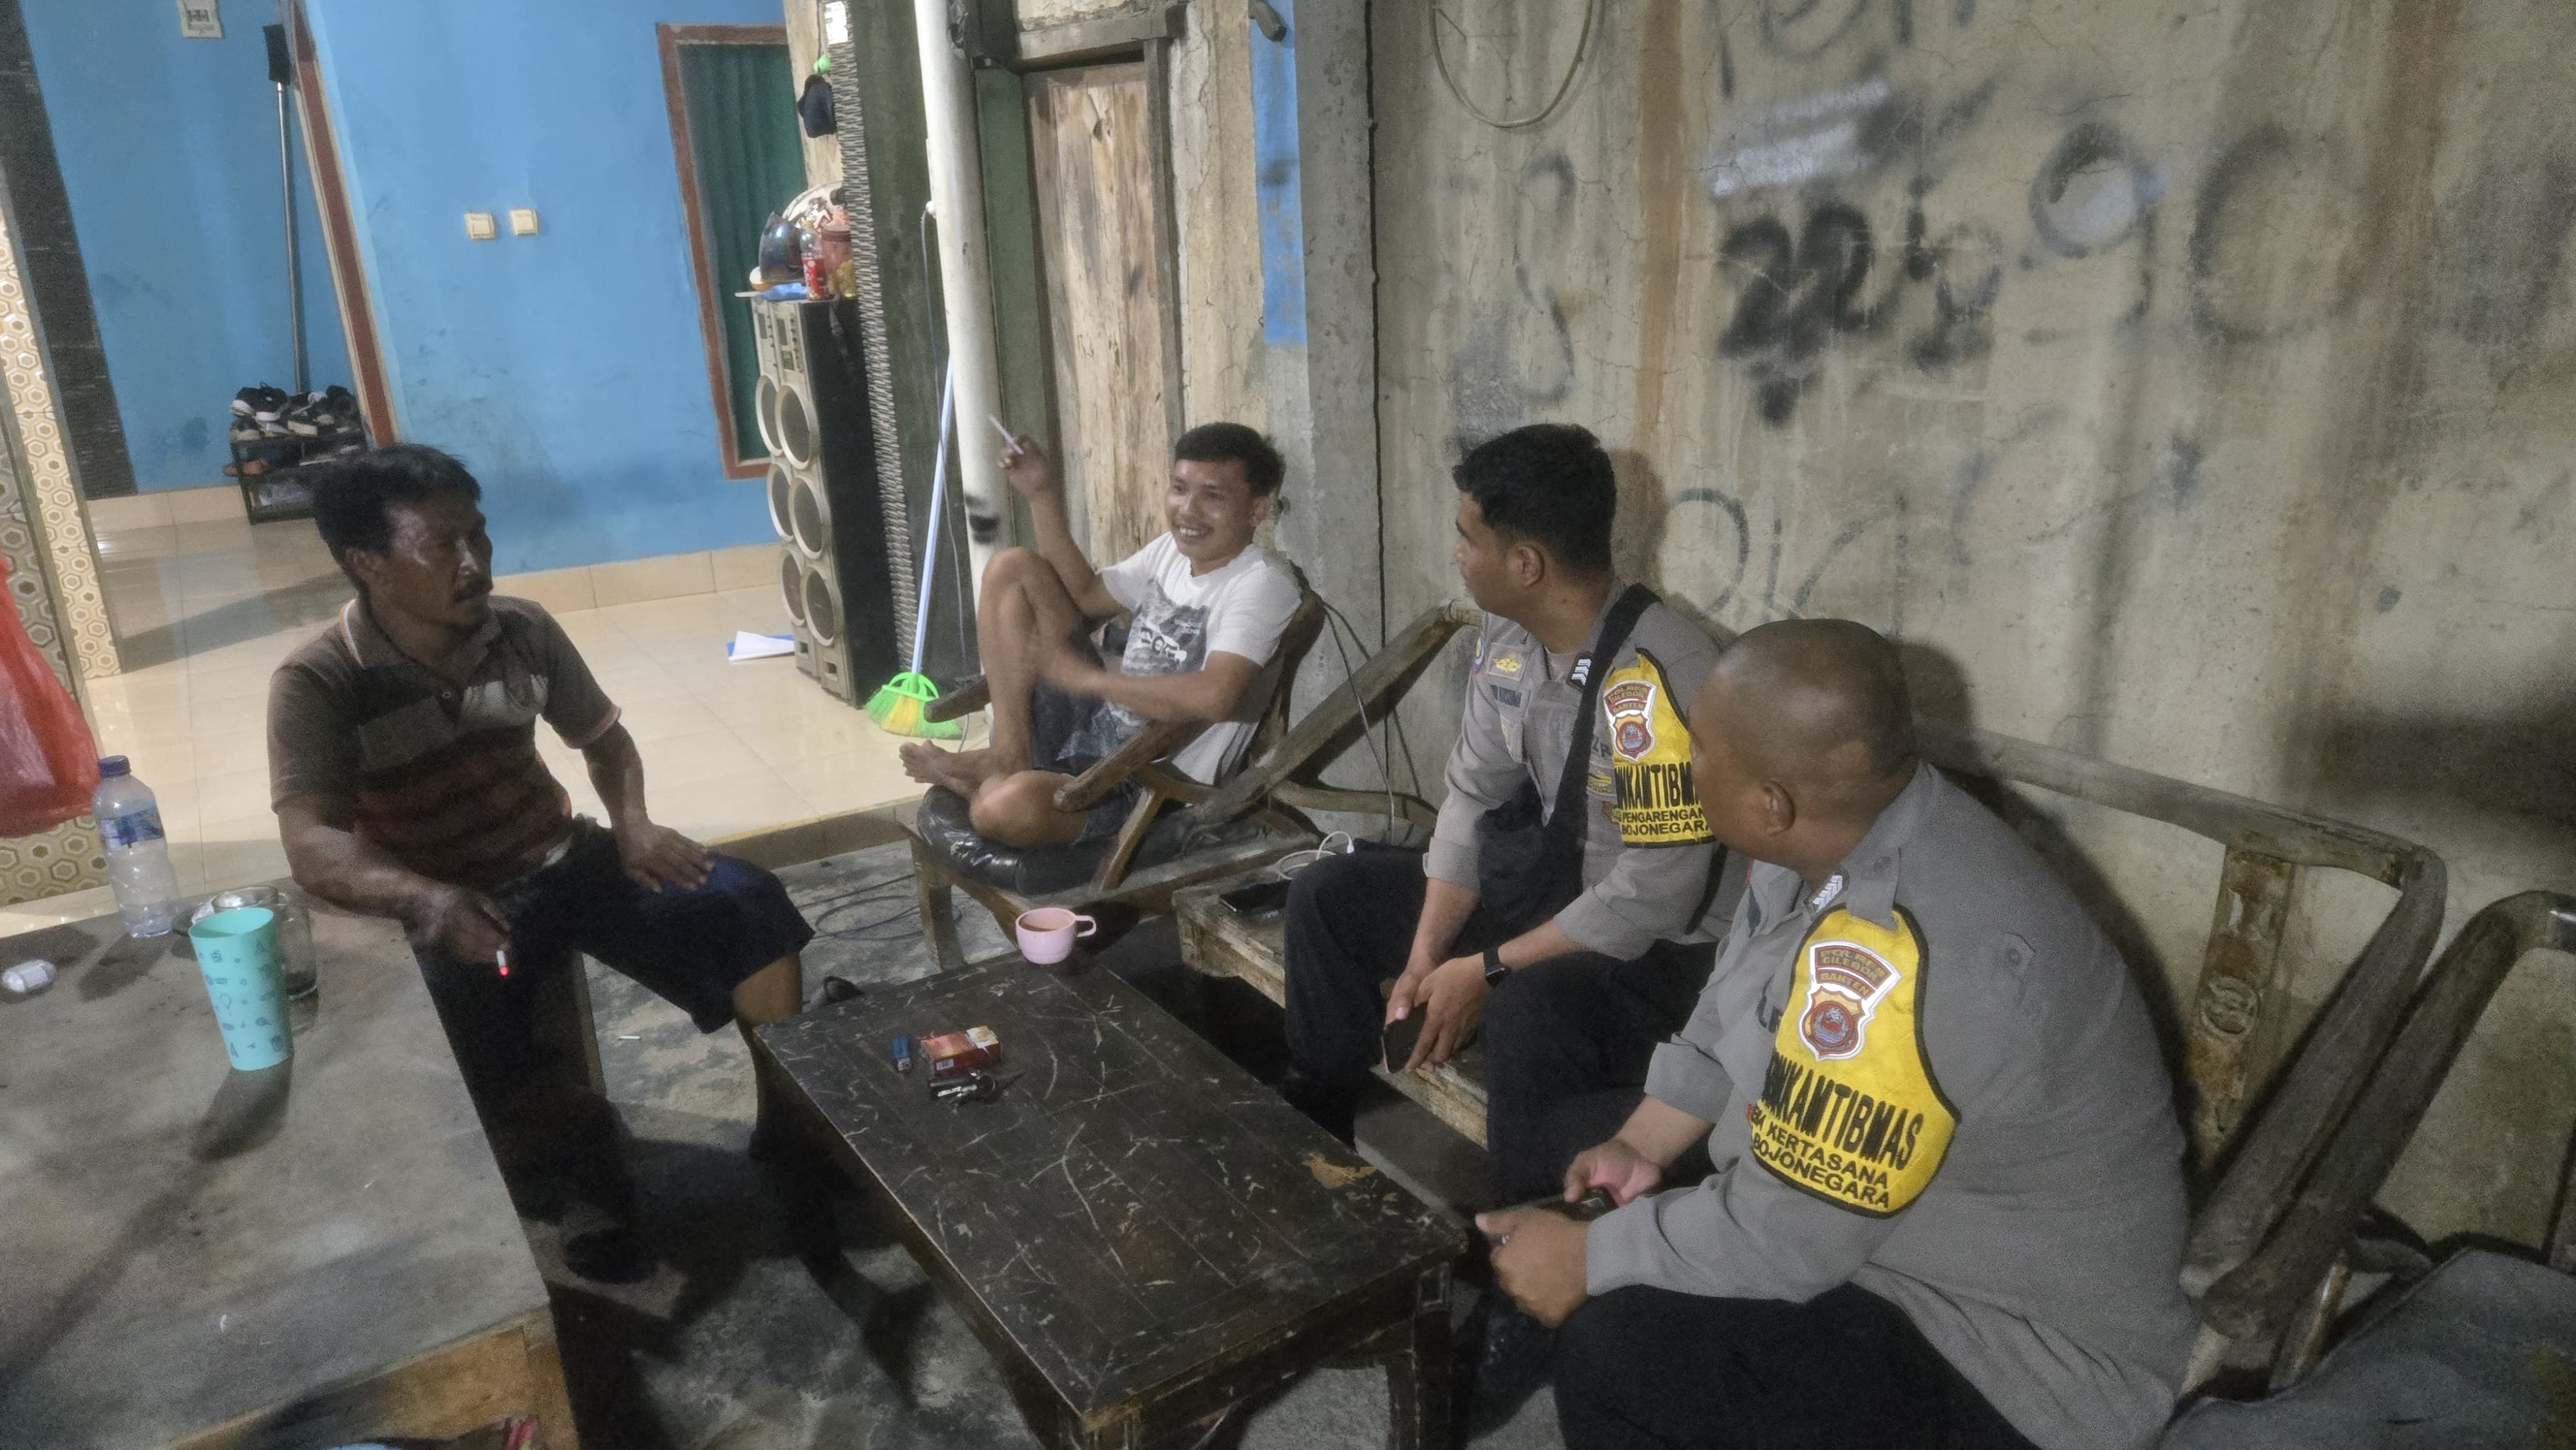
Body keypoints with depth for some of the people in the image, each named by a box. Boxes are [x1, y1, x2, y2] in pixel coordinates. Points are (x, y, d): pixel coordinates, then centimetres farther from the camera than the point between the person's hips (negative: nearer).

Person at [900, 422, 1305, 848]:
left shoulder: (1263, 584, -20)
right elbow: (1087, 594, 24)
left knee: (1008, 808, -39)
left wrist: (1088, 676, -25)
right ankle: (1010, 759, -2)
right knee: (1012, 569, 6)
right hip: (1099, 723, 9)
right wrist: (1044, 496, 13)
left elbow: (1215, 696, -35)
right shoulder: (1172, 549, 8)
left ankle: (988, 786, 2)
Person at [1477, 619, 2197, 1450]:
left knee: (1614, 1350, -25)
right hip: (1848, 1208, 9)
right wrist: (1640, 1147, 4)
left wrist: (1587, 1260, -15)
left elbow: (1784, 1236, -28)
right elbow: (1729, 1021, 9)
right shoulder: (1841, 837, -7)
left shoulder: (1898, 957, -36)